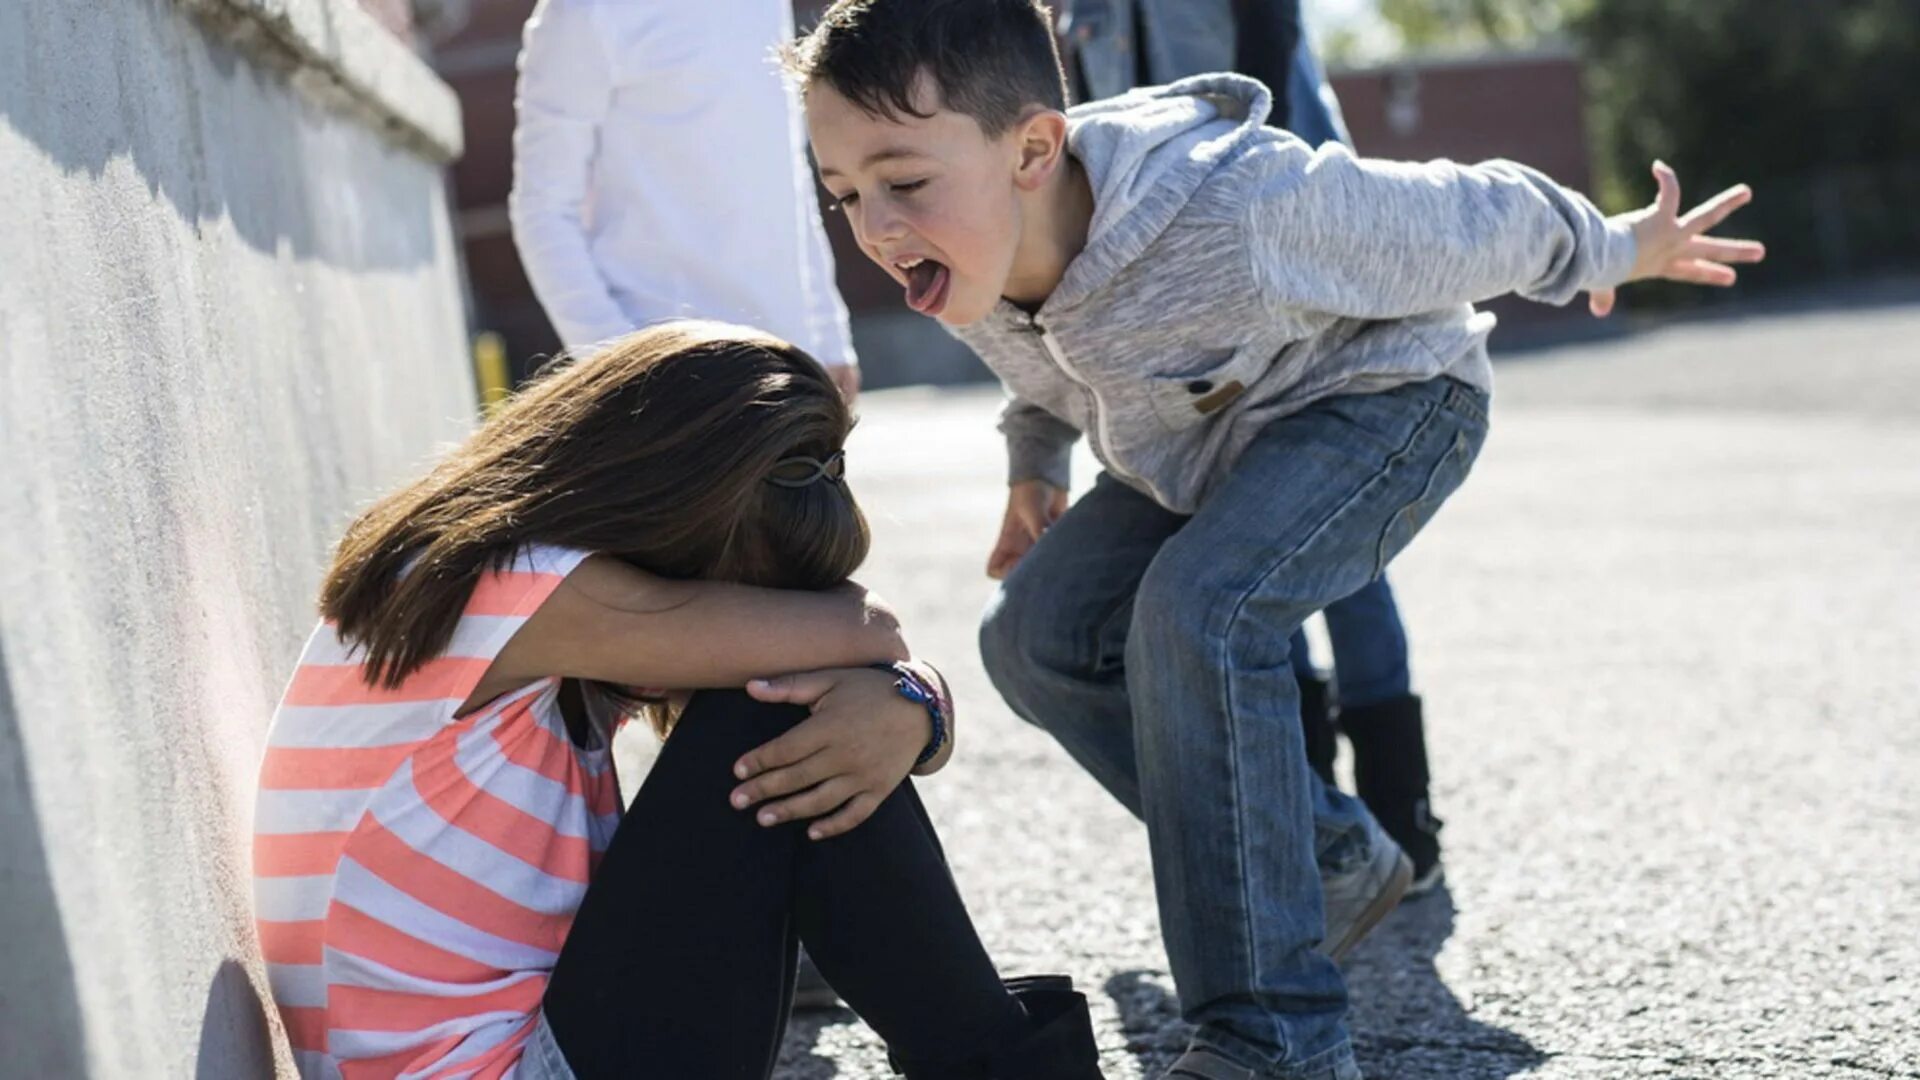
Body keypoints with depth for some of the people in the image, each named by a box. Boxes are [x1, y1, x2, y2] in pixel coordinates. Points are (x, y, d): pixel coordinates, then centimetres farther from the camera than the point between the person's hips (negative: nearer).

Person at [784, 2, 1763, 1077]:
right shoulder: (968, 258, -19)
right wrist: (1034, 463, 9)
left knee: (1197, 606, -32)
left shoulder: (1241, 213, -40)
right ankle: (1332, 861, 11)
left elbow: (1470, 221, -20)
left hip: (1388, 397, -8)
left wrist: (1612, 252, -5)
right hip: (1212, 440, 8)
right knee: (1038, 635, -4)